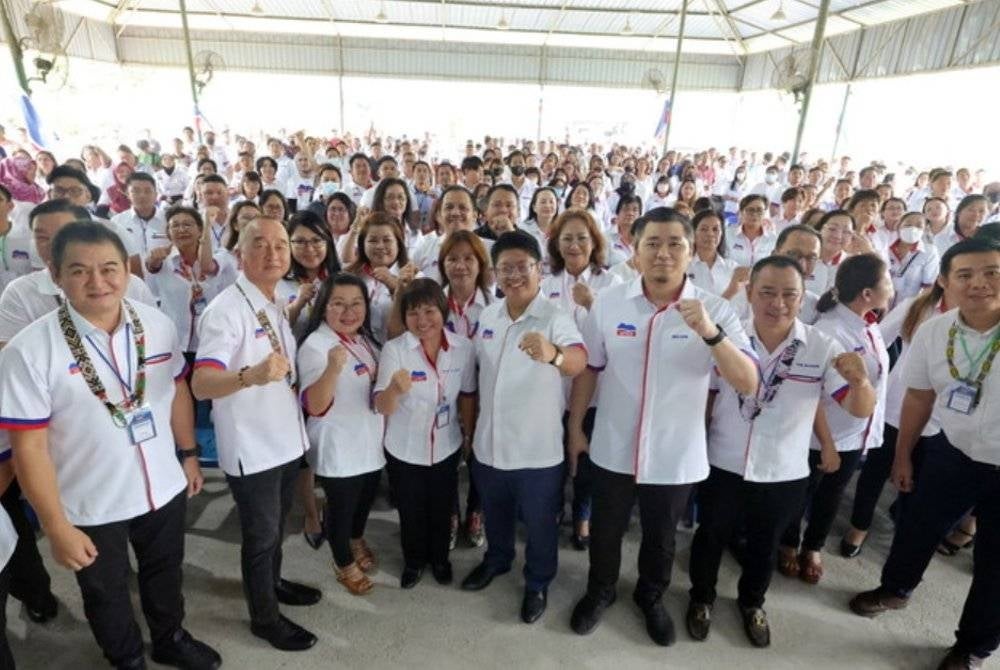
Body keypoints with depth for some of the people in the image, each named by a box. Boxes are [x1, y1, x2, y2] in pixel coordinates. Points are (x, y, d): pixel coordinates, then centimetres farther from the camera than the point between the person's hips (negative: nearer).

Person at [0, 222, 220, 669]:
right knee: (107, 594, 23)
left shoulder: (158, 326, -9)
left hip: (164, 487, 3)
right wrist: (56, 527, -14)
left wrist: (188, 455, 8)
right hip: (91, 507, -3)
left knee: (165, 573, 27)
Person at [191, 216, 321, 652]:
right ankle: (264, 618, 30)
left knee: (276, 526, 25)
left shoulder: (277, 306, 5)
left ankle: (273, 583, 48)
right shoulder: (226, 309, -21)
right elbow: (200, 385, -34)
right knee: (260, 535, 10)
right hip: (251, 448, -7)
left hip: (286, 439, 8)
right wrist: (249, 375, -50)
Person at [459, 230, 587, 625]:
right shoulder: (487, 316, -1)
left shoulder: (555, 318, -19)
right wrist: (469, 425, 15)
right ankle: (497, 559, 54)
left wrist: (552, 354, -61)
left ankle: (538, 583, 42)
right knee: (495, 514, 27)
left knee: (539, 523, 17)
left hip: (537, 449, -5)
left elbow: (579, 362, -39)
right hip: (488, 443, 5)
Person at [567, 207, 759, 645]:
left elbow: (748, 385, -20)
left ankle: (651, 598, 52)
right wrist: (575, 427, 5)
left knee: (660, 537, 23)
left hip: (676, 455, 0)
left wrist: (710, 332, -35)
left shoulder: (715, 310, -12)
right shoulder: (608, 303, -9)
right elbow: (588, 368, 1)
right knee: (605, 531, 21)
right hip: (613, 448, 1)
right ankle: (599, 592, 49)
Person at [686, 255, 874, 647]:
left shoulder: (822, 347, -12)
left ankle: (751, 601, 51)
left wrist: (861, 381, -37)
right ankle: (702, 597, 45)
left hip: (785, 474, 1)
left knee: (765, 544, 23)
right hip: (722, 466, -1)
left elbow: (860, 409, -15)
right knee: (711, 537, 18)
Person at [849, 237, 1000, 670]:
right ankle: (896, 589, 52)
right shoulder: (932, 332, -8)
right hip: (952, 453, 3)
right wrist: (903, 456, 12)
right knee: (917, 528, 22)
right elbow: (919, 396, 5)